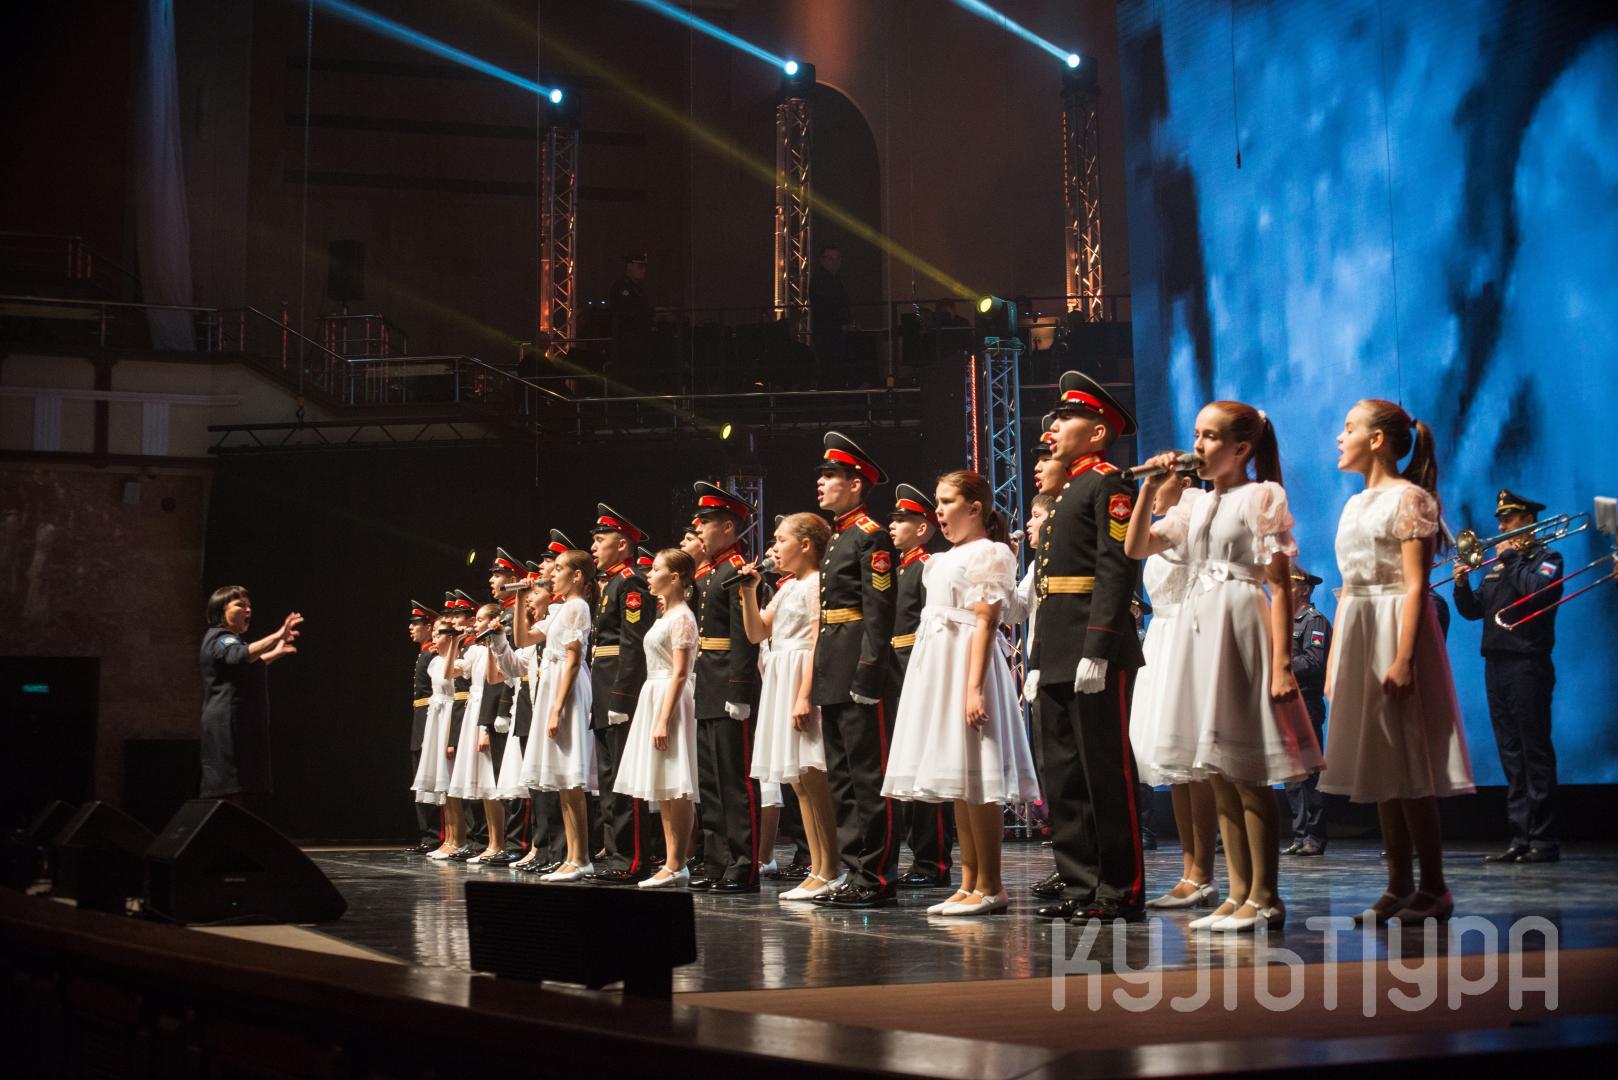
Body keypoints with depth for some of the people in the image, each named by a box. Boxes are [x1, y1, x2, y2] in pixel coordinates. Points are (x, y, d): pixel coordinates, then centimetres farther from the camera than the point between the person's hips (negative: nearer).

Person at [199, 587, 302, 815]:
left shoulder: (233, 639, 23)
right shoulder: (219, 638, -9)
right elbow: (240, 655, -33)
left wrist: (277, 652, 44)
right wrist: (276, 636, -39)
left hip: (247, 729, 10)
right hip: (227, 727, -10)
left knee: (250, 798, 5)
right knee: (231, 797, -17)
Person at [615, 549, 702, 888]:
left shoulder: (682, 618, -10)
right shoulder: (665, 616, 17)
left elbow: (680, 674, -16)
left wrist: (663, 720, -21)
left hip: (672, 701, -10)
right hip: (654, 697, 10)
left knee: (674, 789, -9)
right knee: (664, 790, 9)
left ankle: (677, 866, -7)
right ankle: (672, 863, 11)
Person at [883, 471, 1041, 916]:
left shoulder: (989, 553, -7)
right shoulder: (946, 558, 20)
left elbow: (984, 624, -15)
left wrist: (975, 688, -22)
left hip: (967, 665, -9)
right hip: (939, 668, 9)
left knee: (974, 781, -9)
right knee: (959, 784, 9)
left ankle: (990, 887, -5)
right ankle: (969, 884, 12)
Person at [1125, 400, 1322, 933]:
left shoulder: (1261, 498, -5)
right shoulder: (1196, 506, 15)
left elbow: (1280, 586, -10)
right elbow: (1136, 547, 16)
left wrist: (1282, 662, -17)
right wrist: (1151, 487, 6)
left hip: (1240, 627, -7)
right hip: (1198, 629, 8)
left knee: (1248, 777, -6)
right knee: (1220, 778, 8)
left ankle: (1264, 897, 1)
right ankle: (1239, 894, 13)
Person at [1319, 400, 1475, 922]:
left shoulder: (1409, 497, -8)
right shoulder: (1355, 505, 16)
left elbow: (1415, 585, -15)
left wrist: (1404, 658, -22)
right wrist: (1335, 658, 13)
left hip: (1396, 628, -8)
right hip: (1357, 633, 8)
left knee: (1409, 767, -7)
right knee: (1380, 766, 8)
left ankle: (1434, 888, 0)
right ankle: (1399, 886, 12)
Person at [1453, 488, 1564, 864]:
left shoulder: (1547, 559, 0)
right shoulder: (1498, 564, 21)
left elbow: (1536, 590, -21)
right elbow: (1473, 610, 18)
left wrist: (1510, 558, -10)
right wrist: (1462, 586, 0)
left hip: (1528, 666, -7)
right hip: (1496, 665, 7)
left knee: (1535, 753, -8)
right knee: (1511, 755, 7)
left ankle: (1543, 840, -7)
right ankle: (1520, 837, 9)